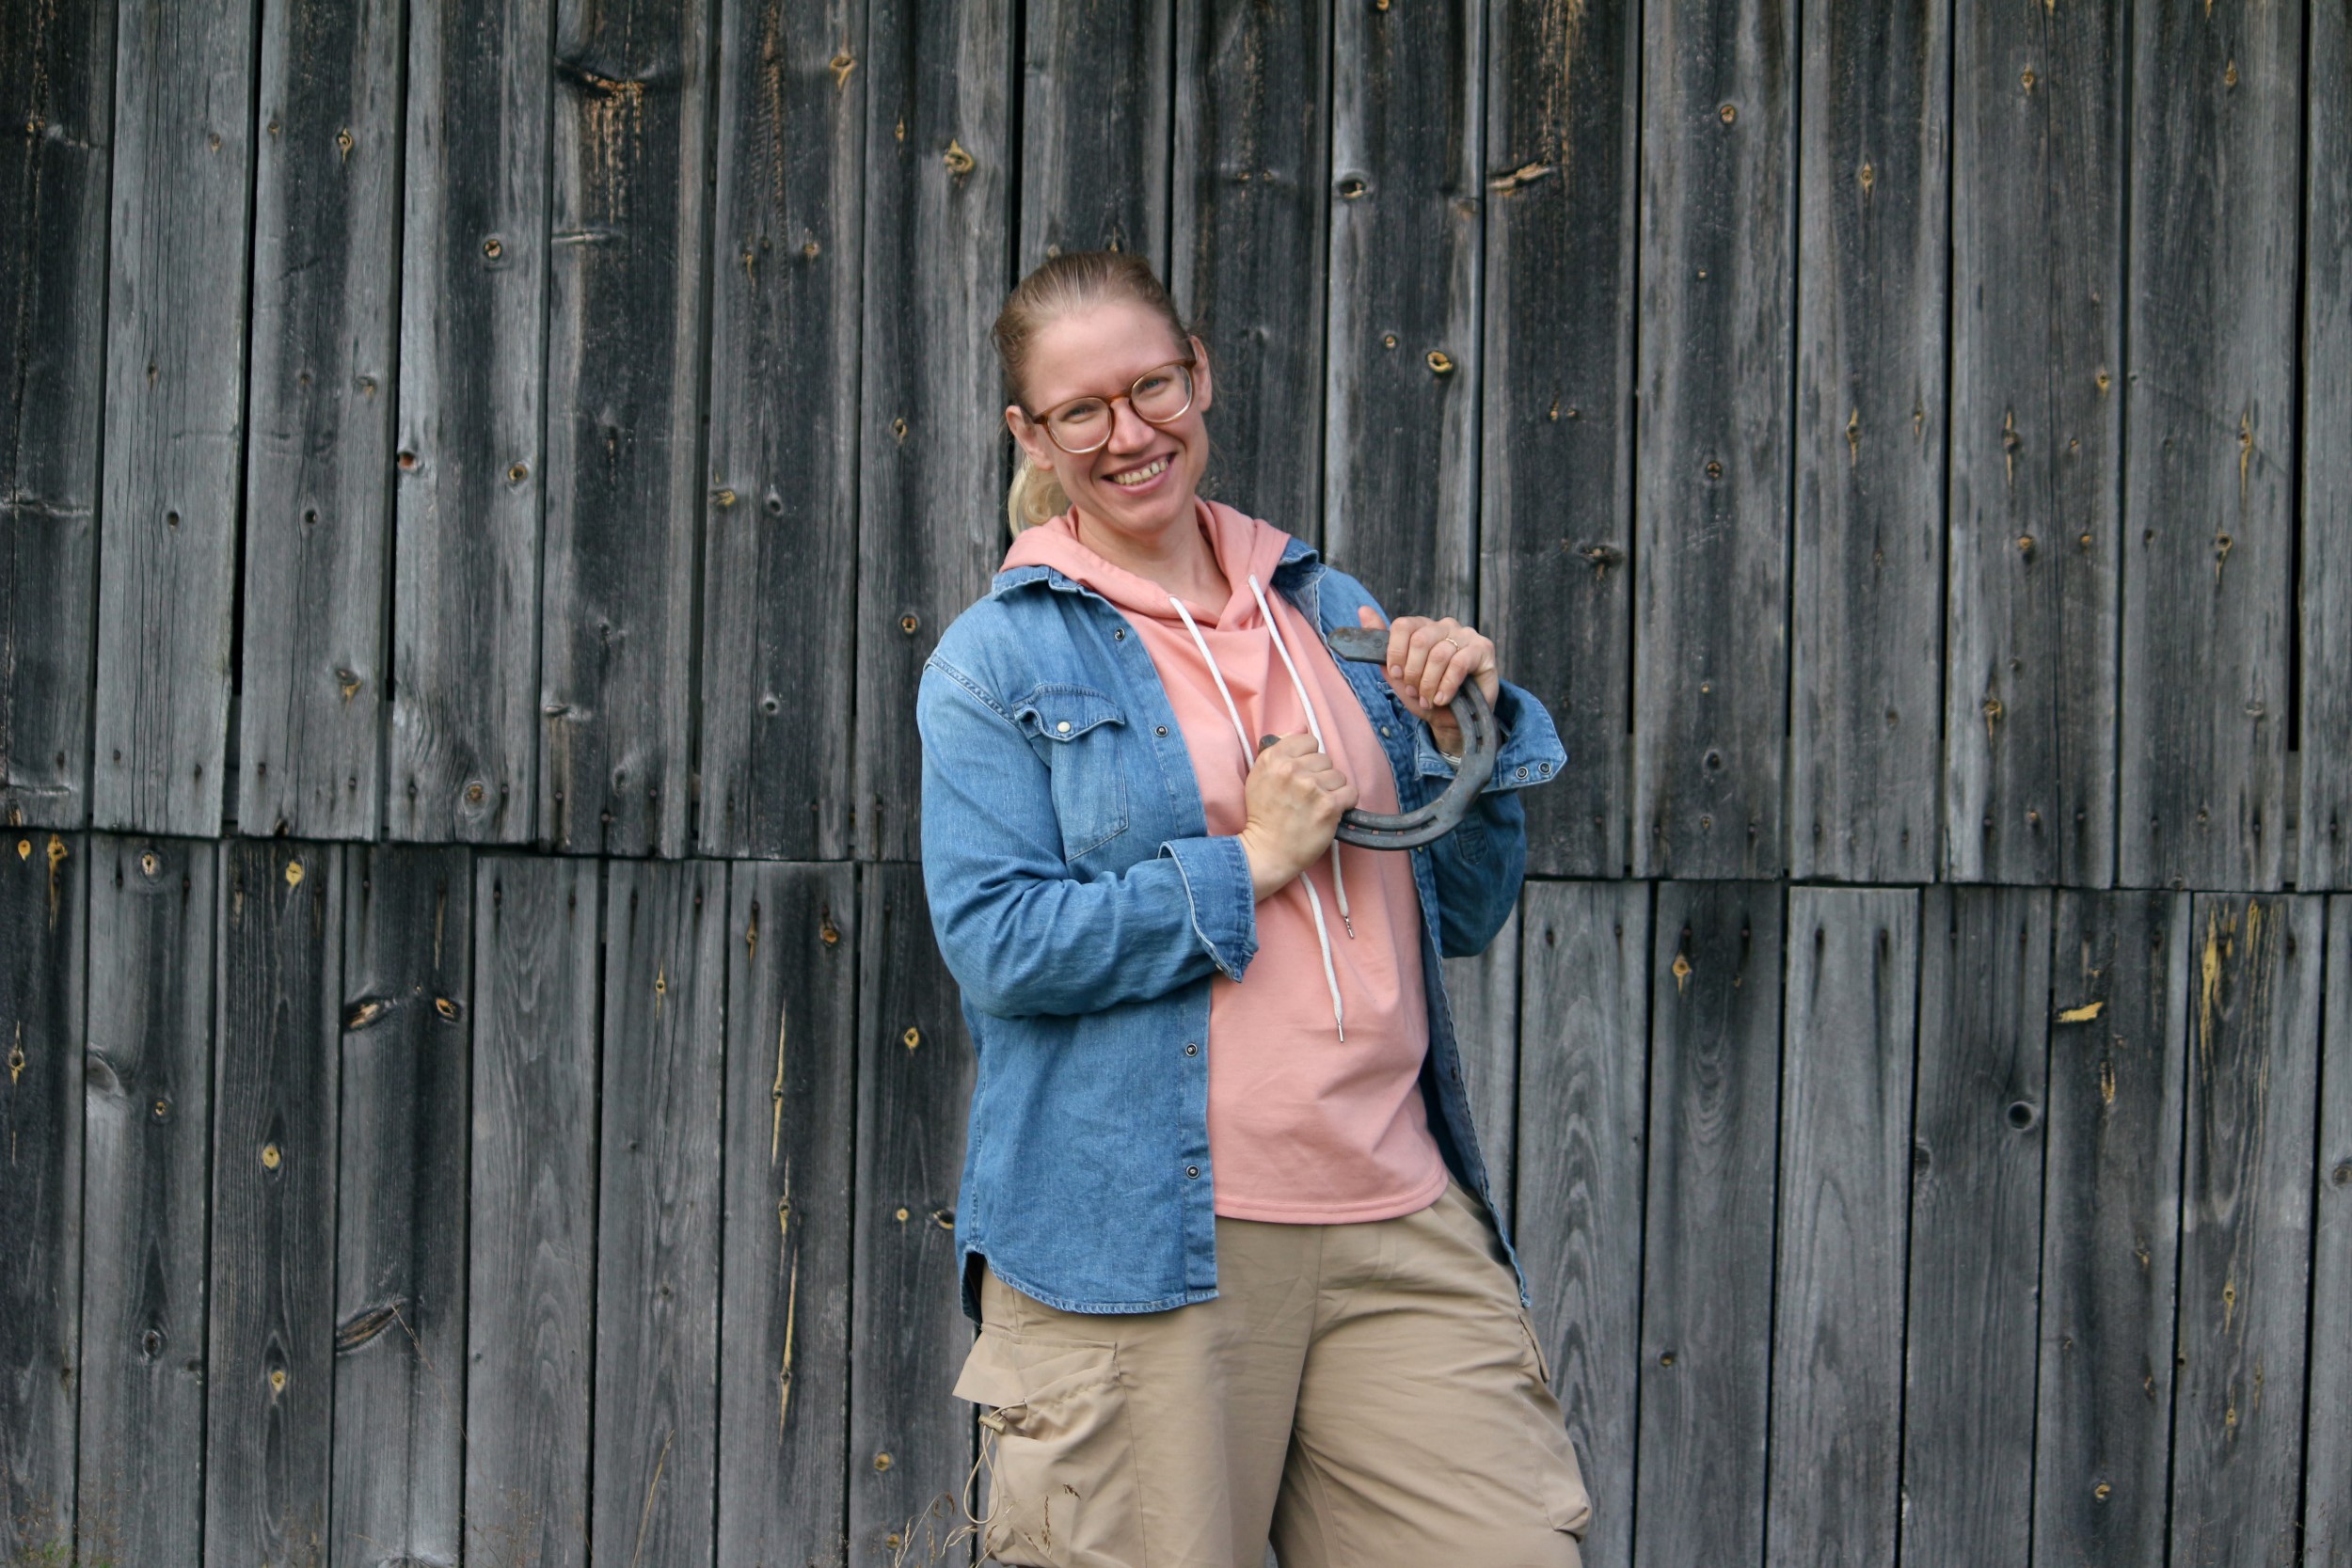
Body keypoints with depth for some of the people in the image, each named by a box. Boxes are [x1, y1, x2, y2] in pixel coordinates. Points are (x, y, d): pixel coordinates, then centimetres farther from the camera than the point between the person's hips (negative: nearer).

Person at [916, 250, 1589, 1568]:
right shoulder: (999, 659, 3)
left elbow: (1465, 916, 18)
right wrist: (1249, 864, -10)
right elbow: (997, 943, -10)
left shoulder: (1332, 613, 16)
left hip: (1398, 1230, 4)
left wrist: (1460, 736, 1)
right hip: (1136, 1247, -4)